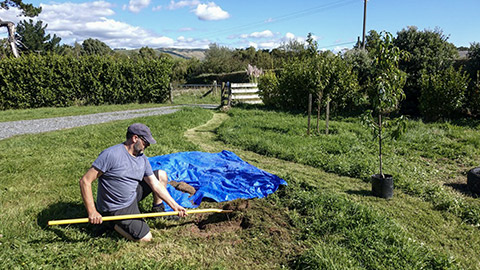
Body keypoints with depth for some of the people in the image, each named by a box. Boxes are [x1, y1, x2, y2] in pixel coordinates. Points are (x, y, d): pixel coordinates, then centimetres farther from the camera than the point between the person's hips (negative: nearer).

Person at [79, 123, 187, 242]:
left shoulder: (143, 159, 0)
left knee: (161, 175, 5)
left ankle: (158, 212, 20)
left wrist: (174, 206, -5)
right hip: (117, 209, -7)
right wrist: (92, 212, -29)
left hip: (133, 196, 8)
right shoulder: (111, 154, -23)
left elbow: (156, 186, 1)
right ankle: (114, 222, 5)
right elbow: (85, 181, -23)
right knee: (146, 238, -13)